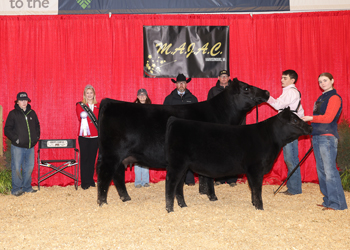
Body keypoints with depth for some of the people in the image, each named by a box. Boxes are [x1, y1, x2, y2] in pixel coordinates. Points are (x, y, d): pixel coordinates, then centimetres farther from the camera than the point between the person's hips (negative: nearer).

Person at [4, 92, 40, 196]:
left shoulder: (32, 113, 12)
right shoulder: (13, 114, -1)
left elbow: (37, 126, 22)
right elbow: (7, 129, -2)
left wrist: (36, 137, 9)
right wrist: (15, 139, -11)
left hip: (30, 146, 4)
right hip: (17, 146, -4)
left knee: (29, 167, 8)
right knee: (16, 168, -3)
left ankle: (27, 187, 20)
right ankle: (16, 189, 8)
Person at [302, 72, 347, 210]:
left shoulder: (334, 97, -7)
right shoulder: (321, 98, 20)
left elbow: (328, 118, -16)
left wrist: (311, 118, -12)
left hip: (327, 137, -9)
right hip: (317, 137, 9)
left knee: (330, 170, -10)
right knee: (321, 170, 10)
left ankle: (337, 203, -5)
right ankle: (328, 200, 17)